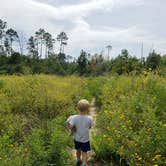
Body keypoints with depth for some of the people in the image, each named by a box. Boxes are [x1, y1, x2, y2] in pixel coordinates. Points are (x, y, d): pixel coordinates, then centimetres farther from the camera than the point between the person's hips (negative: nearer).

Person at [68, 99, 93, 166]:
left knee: (78, 150, 26)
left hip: (77, 138, 3)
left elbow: (70, 126, -27)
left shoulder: (74, 117, -21)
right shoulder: (89, 118, -19)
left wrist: (74, 127, -6)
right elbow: (89, 127, -4)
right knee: (84, 153, 12)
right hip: (85, 139, -2)